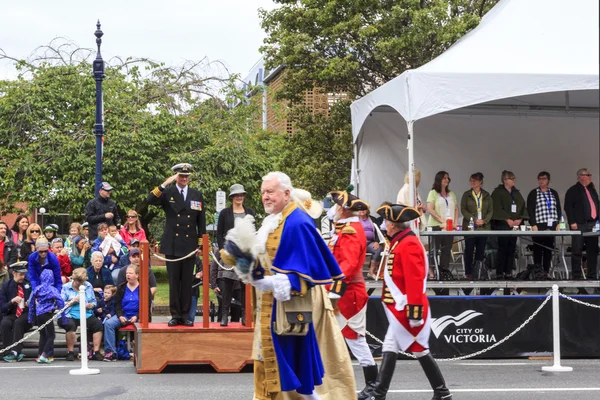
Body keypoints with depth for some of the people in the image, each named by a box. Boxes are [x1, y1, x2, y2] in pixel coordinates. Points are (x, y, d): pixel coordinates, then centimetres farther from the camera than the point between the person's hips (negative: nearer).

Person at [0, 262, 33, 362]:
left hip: (26, 314, -1)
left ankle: (15, 352, -38)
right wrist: (12, 301, -18)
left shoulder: (29, 285, 7)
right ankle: (13, 353, -31)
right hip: (11, 314, 1)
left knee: (18, 322, -34)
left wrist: (30, 304, -9)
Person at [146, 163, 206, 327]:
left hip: (189, 245, 1)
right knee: (174, 281, 2)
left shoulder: (197, 195, 7)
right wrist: (165, 184, -22)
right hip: (172, 245, -1)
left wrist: (201, 244, 5)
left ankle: (185, 315, 10)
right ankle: (175, 315, 7)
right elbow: (150, 200, -17)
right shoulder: (167, 193, 2)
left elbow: (201, 221, 9)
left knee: (187, 282, 5)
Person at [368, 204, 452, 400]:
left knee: (420, 350, -4)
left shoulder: (409, 244, -17)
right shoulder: (400, 243, 14)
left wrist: (414, 311, -25)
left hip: (406, 309, -10)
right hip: (399, 309, 10)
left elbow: (414, 280, -23)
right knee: (389, 349, 9)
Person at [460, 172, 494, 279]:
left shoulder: (486, 195, 11)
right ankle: (468, 272, 4)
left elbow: (490, 211, 8)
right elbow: (463, 210, -1)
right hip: (470, 226, -2)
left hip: (484, 226, 2)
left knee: (481, 250, 1)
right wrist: (474, 219, -12)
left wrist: (484, 220, -9)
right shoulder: (466, 195, 5)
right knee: (469, 250, -2)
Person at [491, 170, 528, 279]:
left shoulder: (516, 193, 18)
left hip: (515, 224, 6)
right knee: (503, 249, -8)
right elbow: (497, 208, -10)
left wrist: (520, 219, -3)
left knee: (511, 249, 3)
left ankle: (508, 272, 8)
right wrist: (508, 219, -14)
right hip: (502, 225, -6)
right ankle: (499, 273, -5)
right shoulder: (498, 192, -1)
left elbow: (523, 206, 14)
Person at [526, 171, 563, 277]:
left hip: (551, 226, 3)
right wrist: (533, 225, -10)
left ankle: (547, 271, 7)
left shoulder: (553, 193, 15)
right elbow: (530, 210, -2)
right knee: (538, 249, -4)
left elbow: (558, 209, 15)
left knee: (549, 249, 3)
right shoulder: (533, 194, 4)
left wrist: (558, 223, 5)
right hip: (539, 226, -3)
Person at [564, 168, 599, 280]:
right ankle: (577, 276, -3)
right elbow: (568, 207, -8)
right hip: (579, 225, -7)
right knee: (577, 251, -5)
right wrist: (572, 222, -15)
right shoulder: (573, 190, -1)